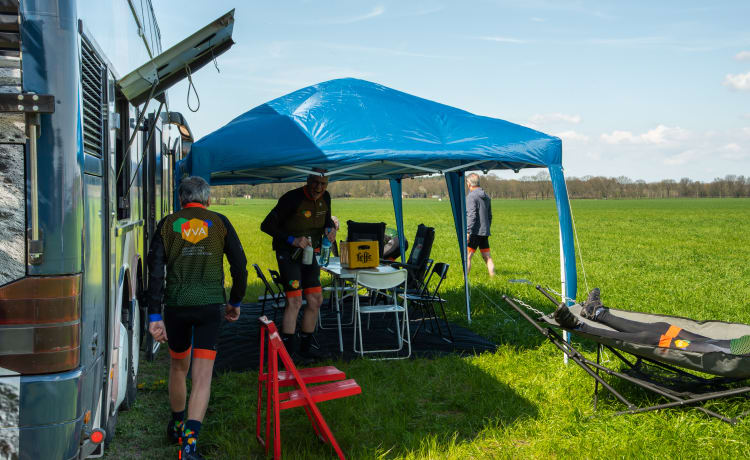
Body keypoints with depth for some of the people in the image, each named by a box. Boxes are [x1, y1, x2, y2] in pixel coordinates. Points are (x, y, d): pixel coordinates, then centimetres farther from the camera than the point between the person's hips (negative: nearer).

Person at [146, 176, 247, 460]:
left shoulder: (167, 224, 5)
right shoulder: (219, 222, 4)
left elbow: (155, 272, -2)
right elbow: (239, 265, 3)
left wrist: (154, 316, -3)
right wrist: (235, 302, 16)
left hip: (176, 306, 2)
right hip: (210, 306, -2)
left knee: (178, 367, 22)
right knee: (202, 376, -1)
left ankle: (176, 426, 41)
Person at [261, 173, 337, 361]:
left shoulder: (325, 198, 1)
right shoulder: (292, 199, -20)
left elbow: (327, 219, 20)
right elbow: (267, 225, -18)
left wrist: (330, 229, -4)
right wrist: (292, 240, -27)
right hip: (288, 253, -7)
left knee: (315, 300, 7)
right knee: (295, 301, -14)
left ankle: (305, 347, 19)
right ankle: (289, 352, -6)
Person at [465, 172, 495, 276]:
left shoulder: (471, 196, -10)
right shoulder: (486, 197, 15)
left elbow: (472, 216, -18)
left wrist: (468, 232, -19)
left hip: (475, 232, -8)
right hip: (485, 233, 8)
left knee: (467, 256, -6)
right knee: (487, 257, 11)